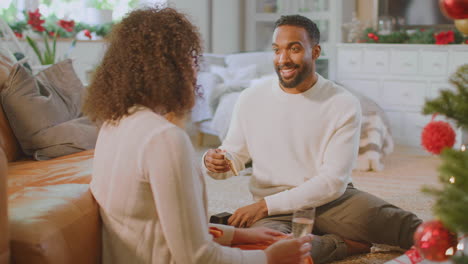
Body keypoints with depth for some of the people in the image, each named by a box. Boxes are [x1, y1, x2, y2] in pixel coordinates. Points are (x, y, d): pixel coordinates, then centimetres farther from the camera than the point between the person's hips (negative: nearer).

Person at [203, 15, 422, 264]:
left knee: (416, 232, -30)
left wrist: (265, 205, -18)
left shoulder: (344, 104, -6)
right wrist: (214, 163, -13)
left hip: (332, 198, -2)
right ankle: (347, 243, -15)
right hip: (276, 213, 3)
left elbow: (333, 182, -10)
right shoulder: (251, 99, 1)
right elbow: (234, 154, 13)